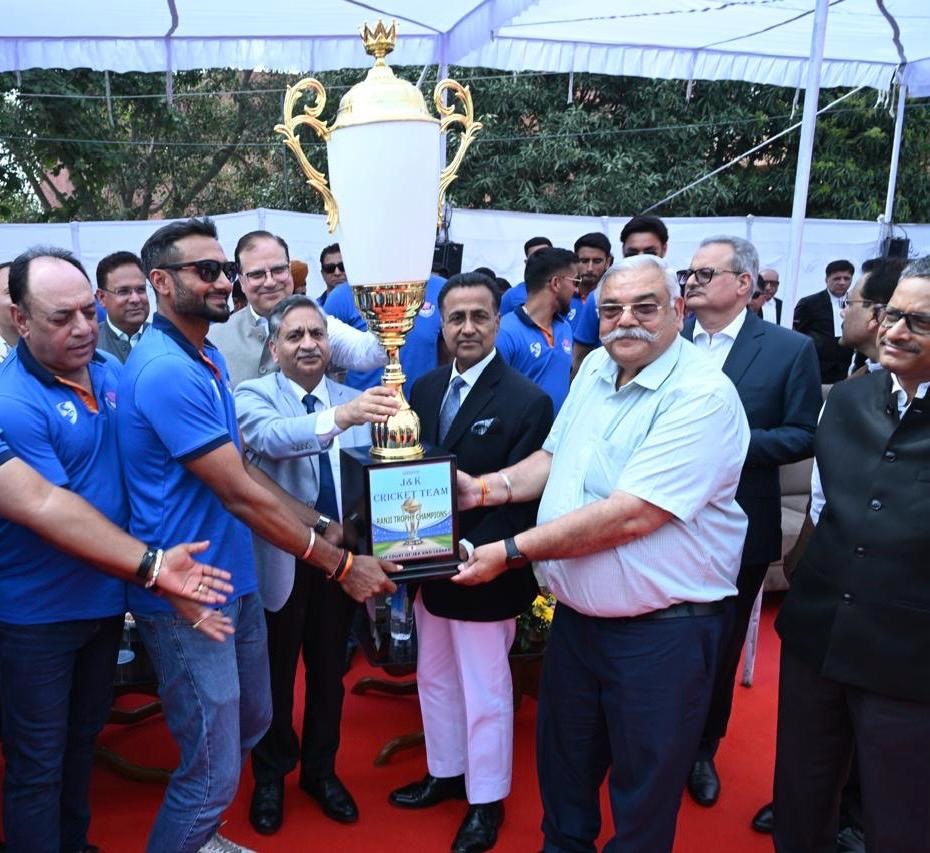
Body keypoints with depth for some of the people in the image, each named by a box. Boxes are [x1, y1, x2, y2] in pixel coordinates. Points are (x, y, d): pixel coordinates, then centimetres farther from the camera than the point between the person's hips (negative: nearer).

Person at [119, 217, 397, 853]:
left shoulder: (209, 359, 9)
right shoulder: (166, 372, -22)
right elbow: (240, 496, -23)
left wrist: (324, 524, 2)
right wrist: (341, 565, -18)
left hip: (237, 584, 10)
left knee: (250, 724, 25)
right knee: (212, 772, 3)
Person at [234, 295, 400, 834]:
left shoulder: (355, 400, 2)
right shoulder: (253, 396, -10)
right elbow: (270, 438, -32)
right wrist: (338, 417, -48)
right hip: (279, 559, -3)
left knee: (329, 672, 19)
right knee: (275, 675, 15)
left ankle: (321, 770, 41)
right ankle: (271, 776, 38)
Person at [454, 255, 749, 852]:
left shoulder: (704, 396, -22)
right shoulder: (595, 367, 3)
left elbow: (631, 515, -28)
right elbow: (556, 457, 16)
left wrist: (511, 551, -24)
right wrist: (486, 488, -2)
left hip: (662, 629, -7)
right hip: (576, 616, 7)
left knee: (643, 793, 15)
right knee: (564, 761, 26)